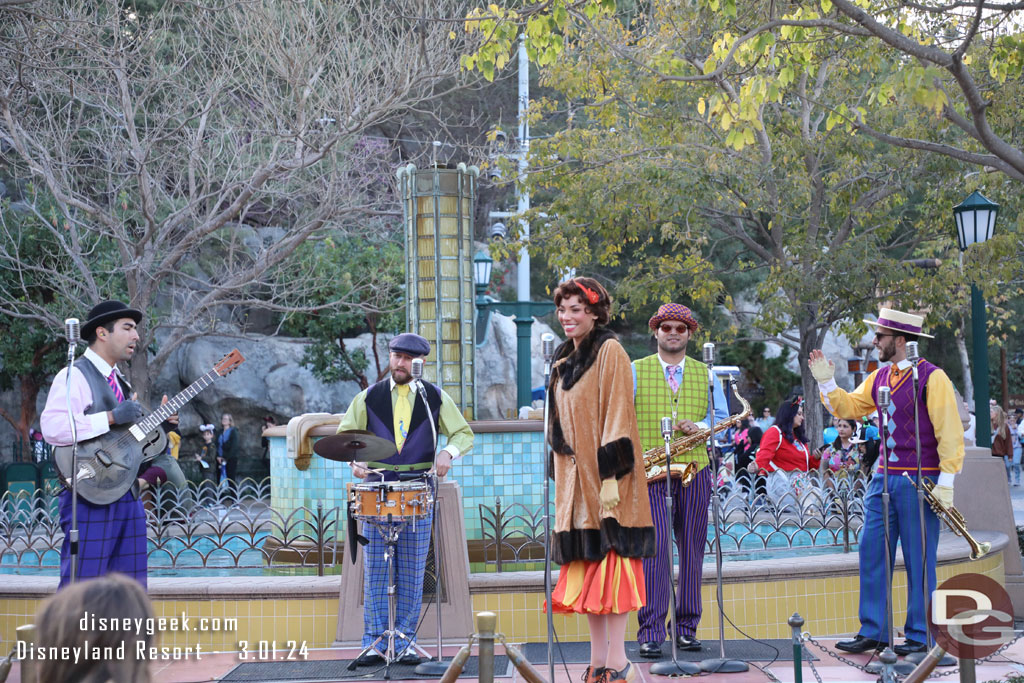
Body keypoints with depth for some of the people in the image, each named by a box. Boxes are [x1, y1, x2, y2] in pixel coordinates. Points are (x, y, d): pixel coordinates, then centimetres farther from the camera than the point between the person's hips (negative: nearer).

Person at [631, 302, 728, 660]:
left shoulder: (706, 374, 16)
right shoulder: (634, 372, 9)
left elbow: (723, 417, 14)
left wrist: (700, 427, -7)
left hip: (694, 470, 3)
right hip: (649, 472, -3)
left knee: (691, 549, 4)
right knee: (654, 545, -13)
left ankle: (687, 628, 12)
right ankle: (650, 633, -11)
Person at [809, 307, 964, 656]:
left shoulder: (931, 377, -9)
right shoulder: (879, 377, 12)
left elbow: (950, 431, -11)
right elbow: (848, 407, 18)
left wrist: (946, 481, -14)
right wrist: (826, 382, 4)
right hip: (883, 478, 7)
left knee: (918, 559, 0)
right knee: (872, 552, 5)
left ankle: (920, 636, 9)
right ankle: (873, 631, 12)